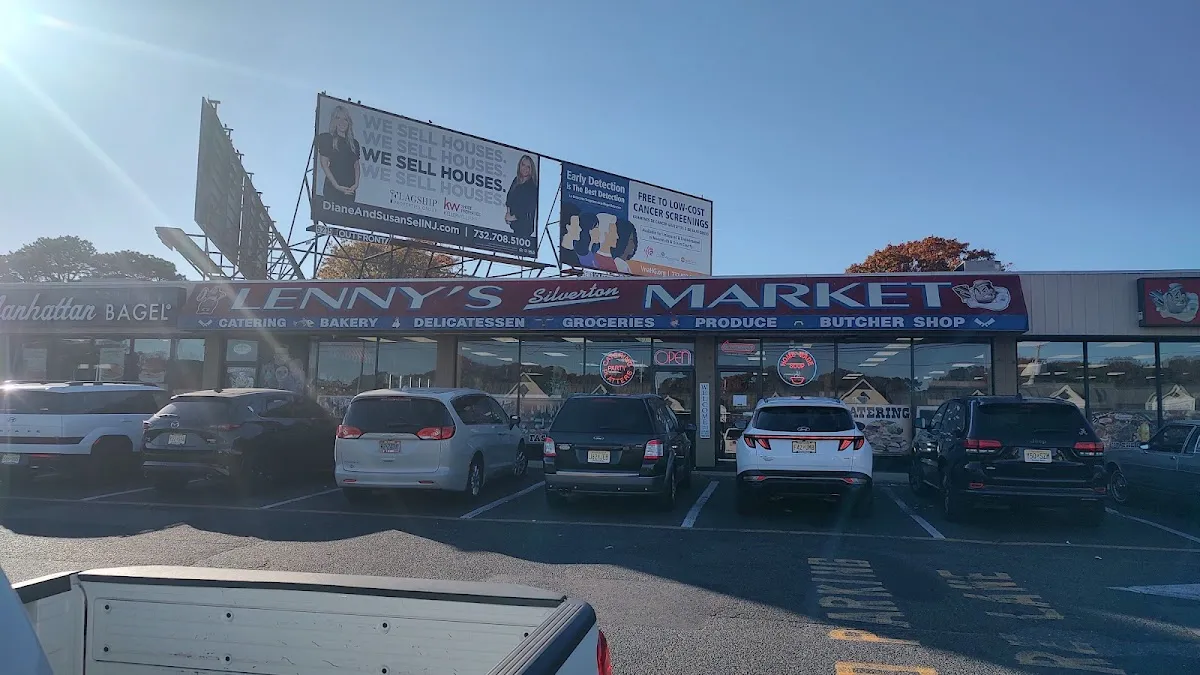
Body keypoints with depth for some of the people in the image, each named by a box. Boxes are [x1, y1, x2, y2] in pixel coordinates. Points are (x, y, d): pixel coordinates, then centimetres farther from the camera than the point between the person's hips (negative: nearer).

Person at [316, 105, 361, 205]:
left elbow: (356, 165, 15)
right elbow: (324, 164, -2)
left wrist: (356, 184, -2)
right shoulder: (327, 139, 5)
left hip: (350, 189, 4)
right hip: (332, 187, -4)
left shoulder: (354, 143, 18)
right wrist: (336, 185, -12)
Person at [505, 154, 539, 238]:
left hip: (525, 224, -6)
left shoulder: (532, 187, -13)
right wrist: (508, 212, -2)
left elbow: (530, 209, -15)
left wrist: (514, 217, -7)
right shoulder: (516, 180, 6)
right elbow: (509, 198, 15)